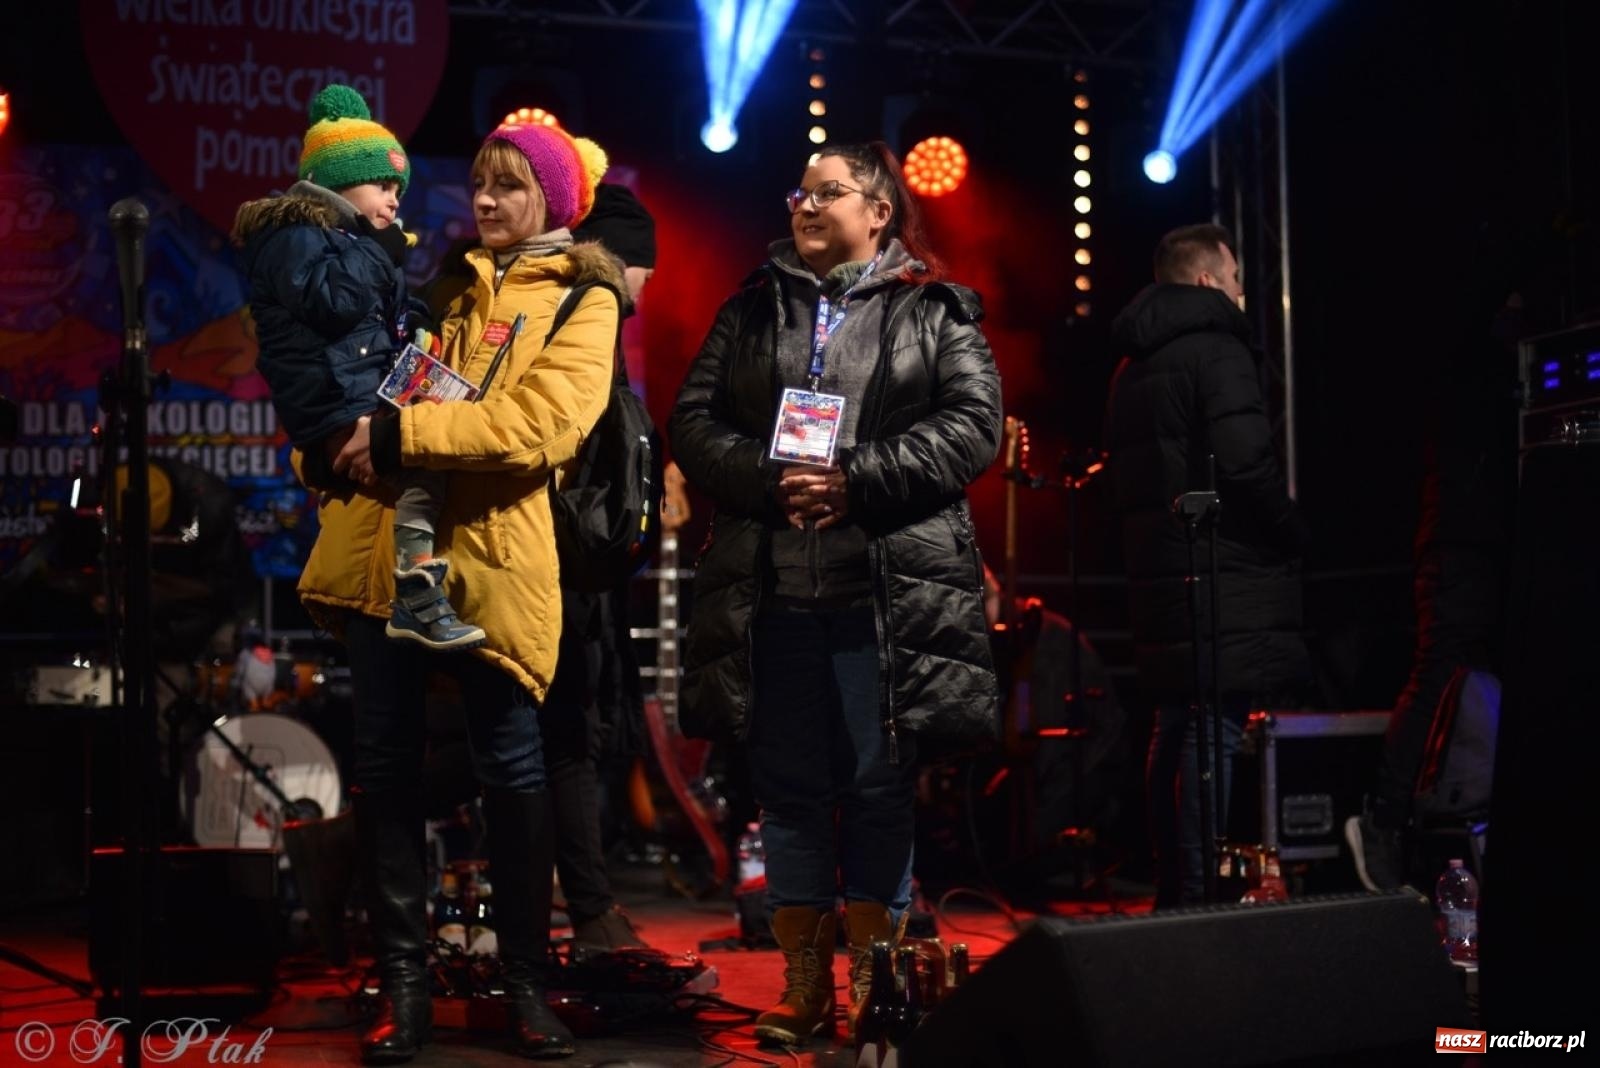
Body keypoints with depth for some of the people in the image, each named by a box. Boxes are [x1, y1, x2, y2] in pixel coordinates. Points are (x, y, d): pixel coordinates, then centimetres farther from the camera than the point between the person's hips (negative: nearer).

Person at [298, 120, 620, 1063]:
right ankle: (406, 984, 13)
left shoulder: (582, 299, 2)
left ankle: (526, 982, 14)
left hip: (489, 553, -5)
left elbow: (539, 422, -14)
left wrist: (399, 435, -18)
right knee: (385, 765, 4)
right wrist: (353, 439, 9)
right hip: (387, 540, 6)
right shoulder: (448, 284, 21)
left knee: (511, 767, 1)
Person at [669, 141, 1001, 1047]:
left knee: (880, 787, 1)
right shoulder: (752, 312, 16)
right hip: (771, 592, 3)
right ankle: (804, 988, 16)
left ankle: (873, 989, 13)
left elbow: (974, 424, -5)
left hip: (891, 592, -3)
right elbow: (694, 422, 7)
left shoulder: (937, 314, 7)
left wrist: (857, 481, -14)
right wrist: (771, 481, -11)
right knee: (789, 786, 6)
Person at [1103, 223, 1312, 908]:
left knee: (1173, 734, 13)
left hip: (1157, 578, 9)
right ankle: (1197, 895, -11)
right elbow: (1247, 463, -20)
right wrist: (1293, 535, -6)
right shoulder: (1216, 350, -9)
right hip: (1223, 583, -9)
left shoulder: (1132, 367, 18)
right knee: (1215, 731, -9)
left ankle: (1171, 895, 19)